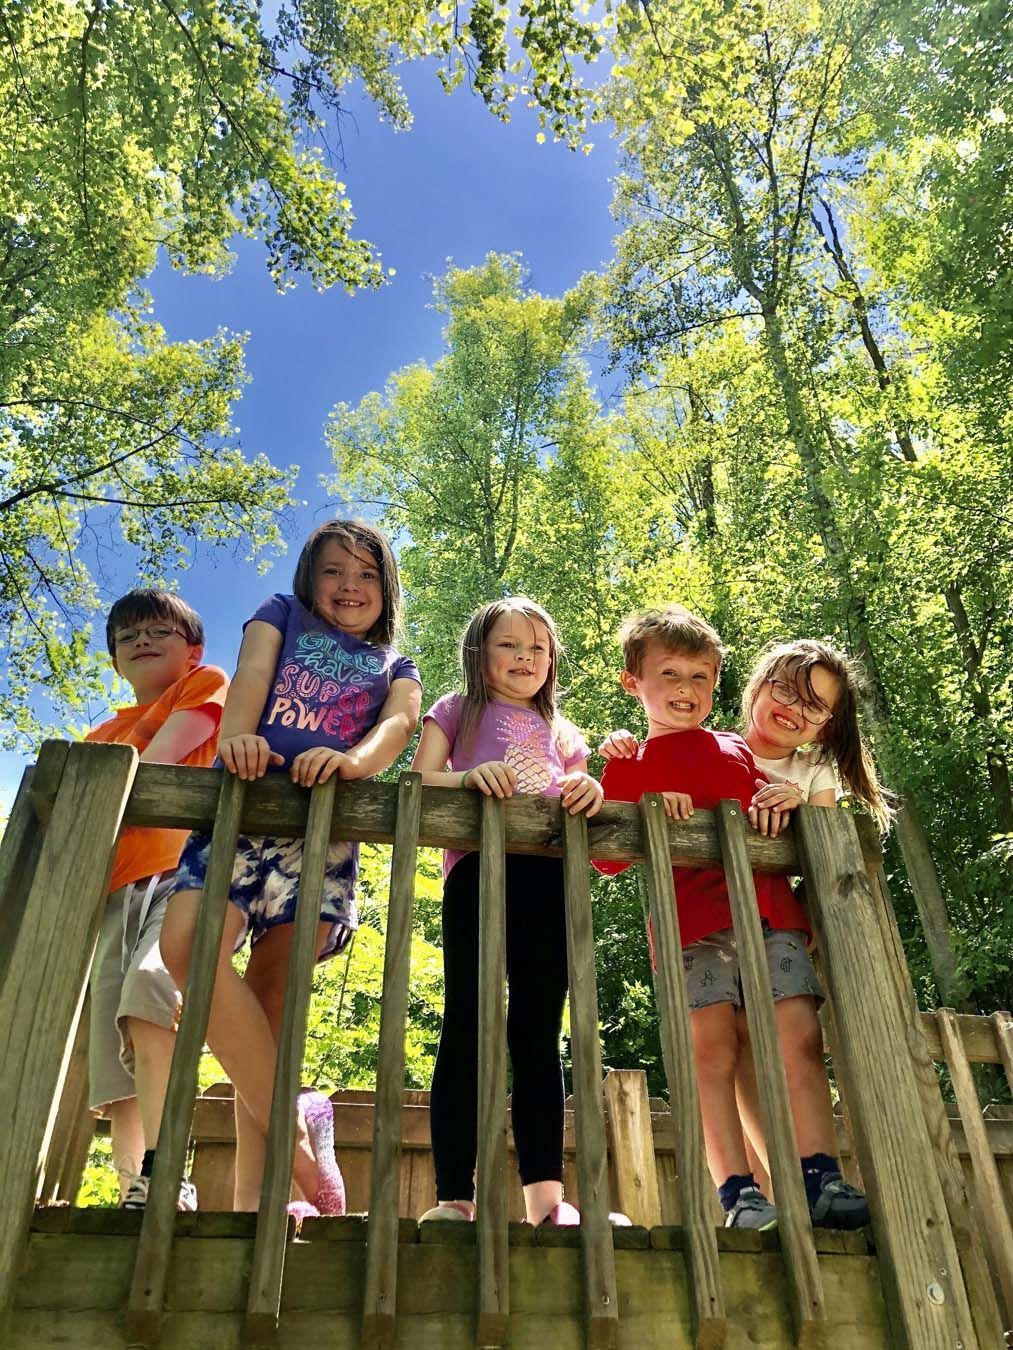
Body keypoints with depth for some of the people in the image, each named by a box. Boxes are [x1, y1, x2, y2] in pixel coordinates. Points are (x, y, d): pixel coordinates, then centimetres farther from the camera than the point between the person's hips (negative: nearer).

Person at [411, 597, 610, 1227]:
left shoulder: (563, 734, 28)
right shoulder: (458, 712, 19)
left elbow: (578, 802, 19)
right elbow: (417, 785, 6)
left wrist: (591, 791, -5)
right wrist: (466, 776, -15)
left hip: (549, 878, 3)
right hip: (478, 868, -3)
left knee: (538, 1032, 1)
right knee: (466, 1027, -5)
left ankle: (547, 1194, 1)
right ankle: (454, 1195, -1)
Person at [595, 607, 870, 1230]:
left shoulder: (740, 751, 23)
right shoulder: (632, 763, 13)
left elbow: (772, 824, 26)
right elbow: (608, 856, 5)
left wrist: (790, 803, 4)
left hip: (769, 909, 3)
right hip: (692, 921, -3)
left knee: (800, 1038, -7)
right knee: (712, 1049, -9)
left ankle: (824, 1180, -2)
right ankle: (739, 1194, -3)